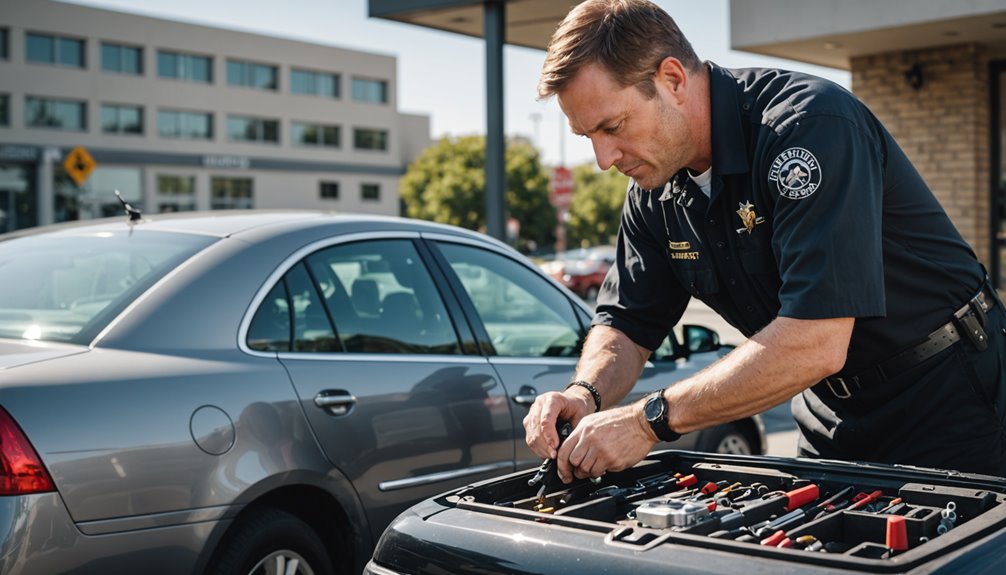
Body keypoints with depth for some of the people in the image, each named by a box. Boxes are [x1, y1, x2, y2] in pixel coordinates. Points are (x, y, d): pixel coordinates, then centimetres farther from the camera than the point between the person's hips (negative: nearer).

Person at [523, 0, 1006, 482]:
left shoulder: (810, 125, -29)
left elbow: (814, 344, -36)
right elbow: (626, 325, 4)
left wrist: (652, 419, -33)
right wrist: (585, 395, -18)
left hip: (946, 410, -6)